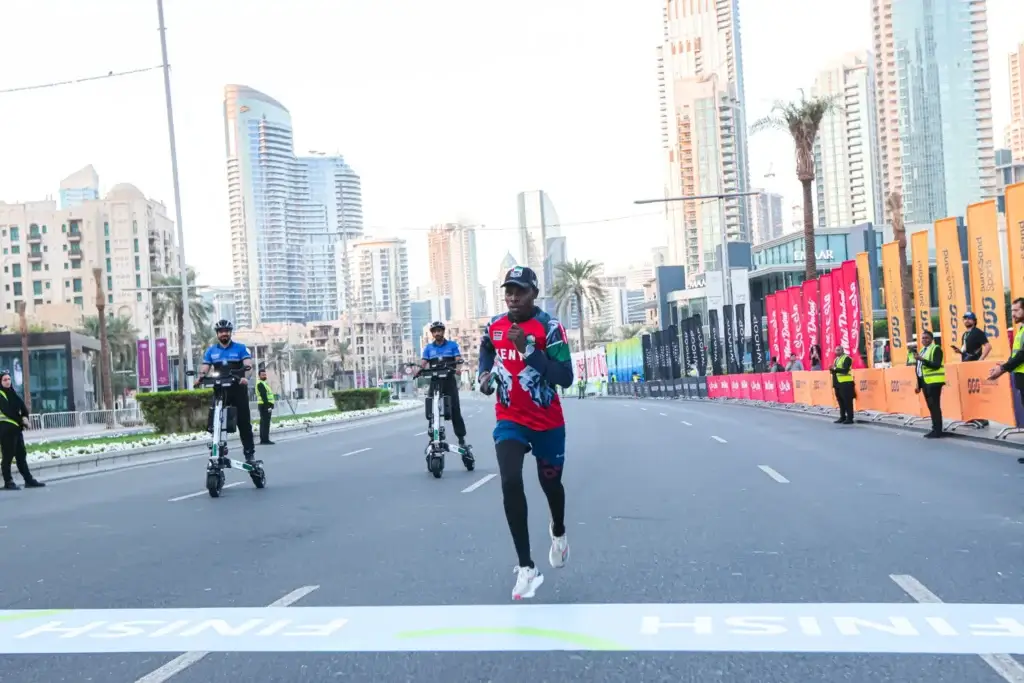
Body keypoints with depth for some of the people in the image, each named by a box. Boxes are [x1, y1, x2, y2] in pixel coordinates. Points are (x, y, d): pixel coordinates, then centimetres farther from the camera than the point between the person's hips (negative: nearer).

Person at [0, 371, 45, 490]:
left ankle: (29, 480, 9)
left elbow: (23, 406, 7)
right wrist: (21, 421, -11)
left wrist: (25, 417, -11)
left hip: (16, 427, 7)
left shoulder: (13, 393, 16)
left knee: (21, 455, 7)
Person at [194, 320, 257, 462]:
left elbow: (248, 365, -13)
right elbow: (204, 368, 0)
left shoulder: (240, 348, 1)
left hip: (238, 388, -2)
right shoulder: (211, 351, 10)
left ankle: (250, 452, 4)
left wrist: (245, 377, -33)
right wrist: (200, 378, -22)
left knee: (244, 421, -1)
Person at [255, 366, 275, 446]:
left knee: (263, 423, 12)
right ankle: (265, 439, -14)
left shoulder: (263, 383, 21)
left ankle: (263, 440, 17)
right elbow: (263, 396, -20)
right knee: (265, 423, -12)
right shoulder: (260, 384, -12)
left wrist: (269, 405, 19)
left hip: (265, 405, 11)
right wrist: (268, 406, -25)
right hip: (265, 405, -11)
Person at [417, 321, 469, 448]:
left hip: (449, 380, -2)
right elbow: (423, 362, -1)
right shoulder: (428, 348, 10)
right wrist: (418, 370, -23)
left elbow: (458, 359, -5)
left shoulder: (452, 345, 6)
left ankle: (461, 437, 0)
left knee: (455, 409, -4)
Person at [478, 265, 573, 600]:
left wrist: (528, 349, -33)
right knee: (510, 482, -19)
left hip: (547, 422, -2)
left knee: (550, 483, 17)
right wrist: (485, 374, 1)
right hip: (509, 419, 2)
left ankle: (558, 531, 53)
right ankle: (526, 568, -12)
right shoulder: (494, 326, -2)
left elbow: (565, 378, -26)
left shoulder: (549, 328, -18)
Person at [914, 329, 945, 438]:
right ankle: (934, 429, 15)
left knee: (935, 406, -9)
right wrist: (918, 384, 16)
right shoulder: (922, 350, 18)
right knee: (930, 406, 10)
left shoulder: (936, 349, -6)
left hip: (934, 382, -8)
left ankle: (937, 430, -7)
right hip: (925, 382, 8)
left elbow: (936, 365, -19)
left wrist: (923, 359, -28)